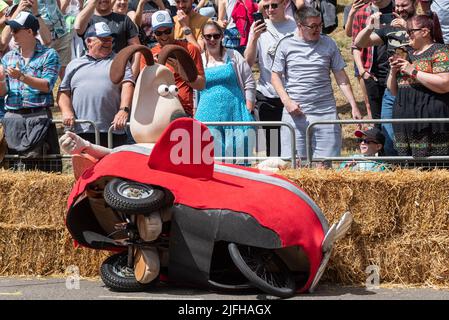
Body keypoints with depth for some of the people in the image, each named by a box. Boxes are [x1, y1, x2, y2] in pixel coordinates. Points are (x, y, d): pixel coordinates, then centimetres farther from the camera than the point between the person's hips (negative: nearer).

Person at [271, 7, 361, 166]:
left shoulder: (328, 44, 7)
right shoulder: (286, 44, 4)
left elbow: (341, 77, 9)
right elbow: (275, 75, 5)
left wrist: (354, 106, 2)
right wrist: (287, 101, -9)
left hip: (326, 112, 1)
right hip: (295, 111, -1)